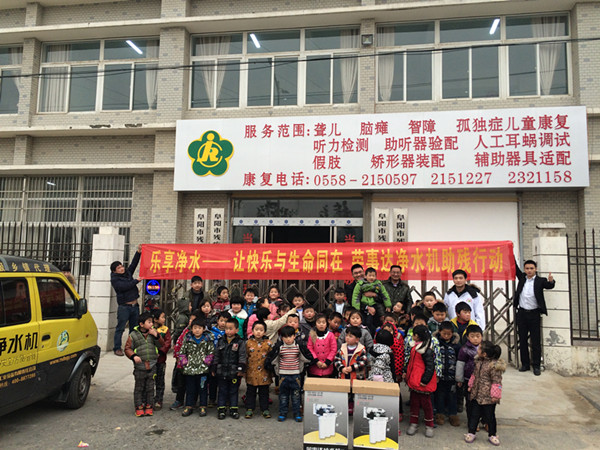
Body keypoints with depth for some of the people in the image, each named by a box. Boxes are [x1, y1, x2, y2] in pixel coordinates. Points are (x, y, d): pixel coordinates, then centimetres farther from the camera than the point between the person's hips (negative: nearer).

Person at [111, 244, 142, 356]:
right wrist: (136, 281, -13)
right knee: (120, 328, -2)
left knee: (134, 328, 10)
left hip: (135, 305, 6)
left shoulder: (128, 273, 14)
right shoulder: (114, 279, -5)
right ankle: (117, 348, 6)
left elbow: (133, 264, 14)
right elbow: (124, 287, -19)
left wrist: (138, 252, 5)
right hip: (124, 306, -6)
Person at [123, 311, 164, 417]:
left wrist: (156, 336, -13)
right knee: (139, 387, 7)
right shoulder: (133, 335, -3)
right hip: (139, 366, -2)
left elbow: (161, 345, 3)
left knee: (150, 387, 10)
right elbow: (127, 348, 0)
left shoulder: (153, 333, 4)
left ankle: (149, 406, 21)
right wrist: (133, 356, -16)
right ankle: (139, 407, 19)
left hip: (152, 365, 2)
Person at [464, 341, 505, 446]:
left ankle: (492, 435, 27)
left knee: (490, 416, 10)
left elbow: (497, 382, -18)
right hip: (477, 394, 6)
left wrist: (495, 395, -16)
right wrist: (471, 386, 18)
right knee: (475, 414, 13)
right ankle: (471, 432, 24)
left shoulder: (494, 365, -21)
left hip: (488, 397, -6)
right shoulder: (478, 361, 2)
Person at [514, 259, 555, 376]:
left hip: (534, 314, -3)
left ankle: (536, 366, 10)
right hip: (521, 313, 3)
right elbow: (515, 268, 7)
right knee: (522, 340, 8)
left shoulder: (540, 280, -2)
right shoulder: (522, 278, 7)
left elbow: (549, 286, -17)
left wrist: (551, 281, -39)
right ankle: (525, 364, 18)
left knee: (536, 341, 1)